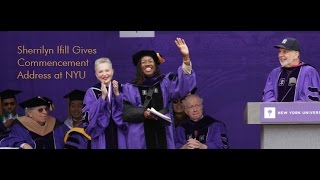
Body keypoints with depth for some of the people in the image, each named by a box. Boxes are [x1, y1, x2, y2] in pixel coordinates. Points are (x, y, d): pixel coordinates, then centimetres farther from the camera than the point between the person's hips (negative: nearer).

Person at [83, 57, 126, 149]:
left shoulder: (121, 89, 4)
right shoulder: (91, 92, -2)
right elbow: (89, 116, -12)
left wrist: (117, 94, -13)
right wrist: (103, 96, -17)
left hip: (119, 136, 2)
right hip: (101, 138, -2)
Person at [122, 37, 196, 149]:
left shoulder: (165, 83, 10)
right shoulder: (130, 88, 6)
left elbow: (183, 84, -7)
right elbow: (125, 110, -2)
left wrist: (186, 58, -19)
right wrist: (143, 113, -19)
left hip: (162, 133, 2)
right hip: (141, 136, -1)